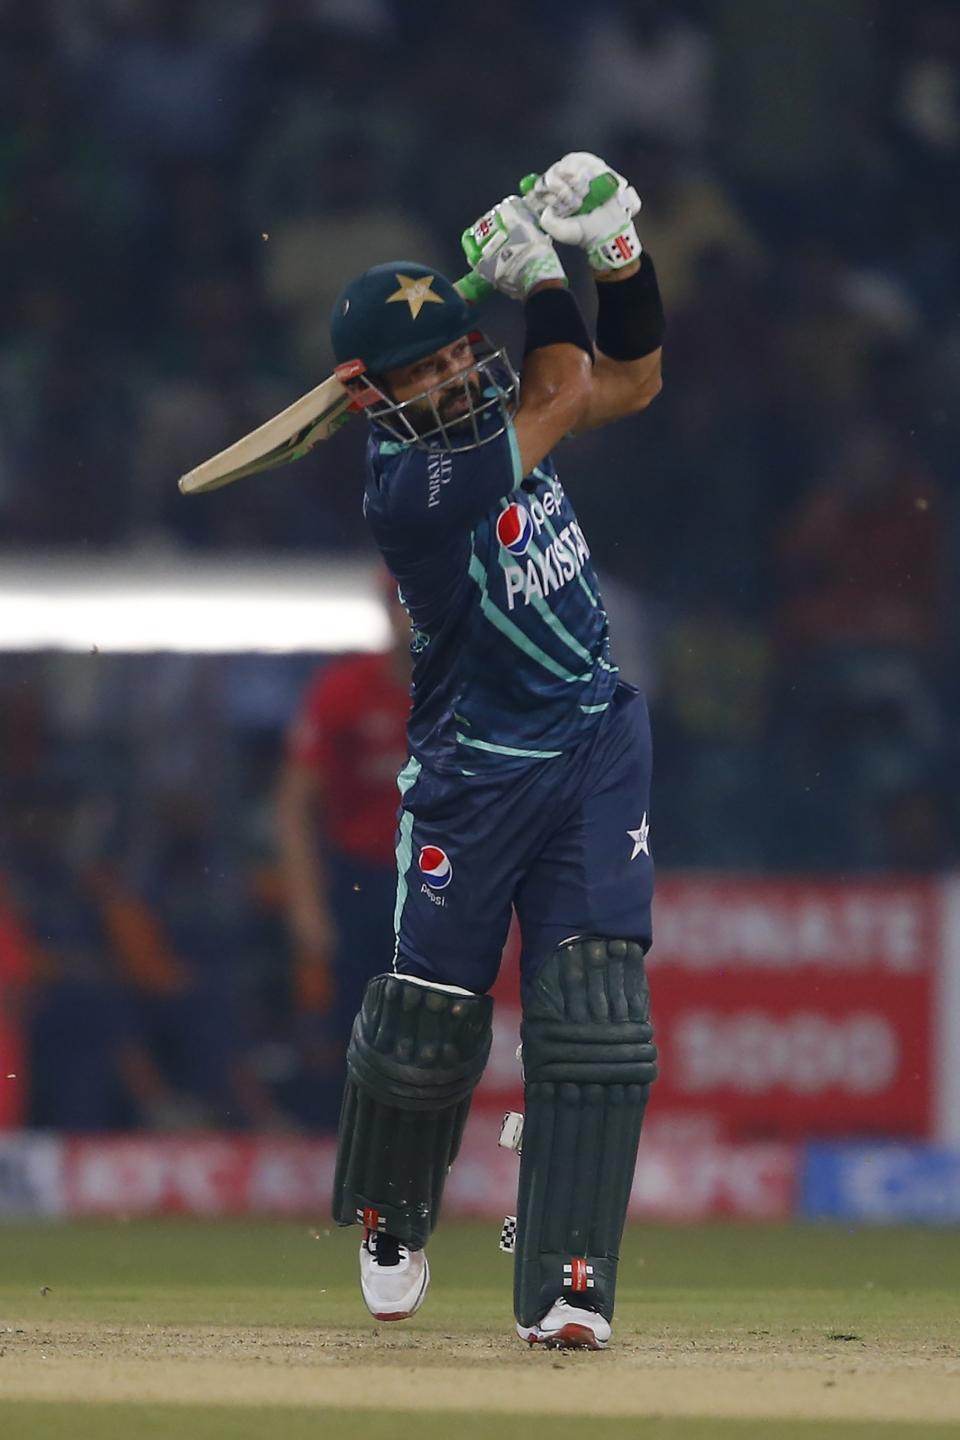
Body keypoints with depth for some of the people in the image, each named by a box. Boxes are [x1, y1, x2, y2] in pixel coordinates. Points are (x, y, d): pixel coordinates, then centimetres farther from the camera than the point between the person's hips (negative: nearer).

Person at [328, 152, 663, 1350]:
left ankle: (566, 1285, -9)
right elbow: (568, 394, -17)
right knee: (431, 1015, 3)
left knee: (593, 1013, -7)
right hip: (476, 773, -5)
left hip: (595, 746, 5)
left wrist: (617, 254, -7)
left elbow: (631, 380, 8)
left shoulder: (488, 407, 0)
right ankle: (390, 1226, 33)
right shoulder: (409, 485, -23)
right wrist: (539, 272, -9)